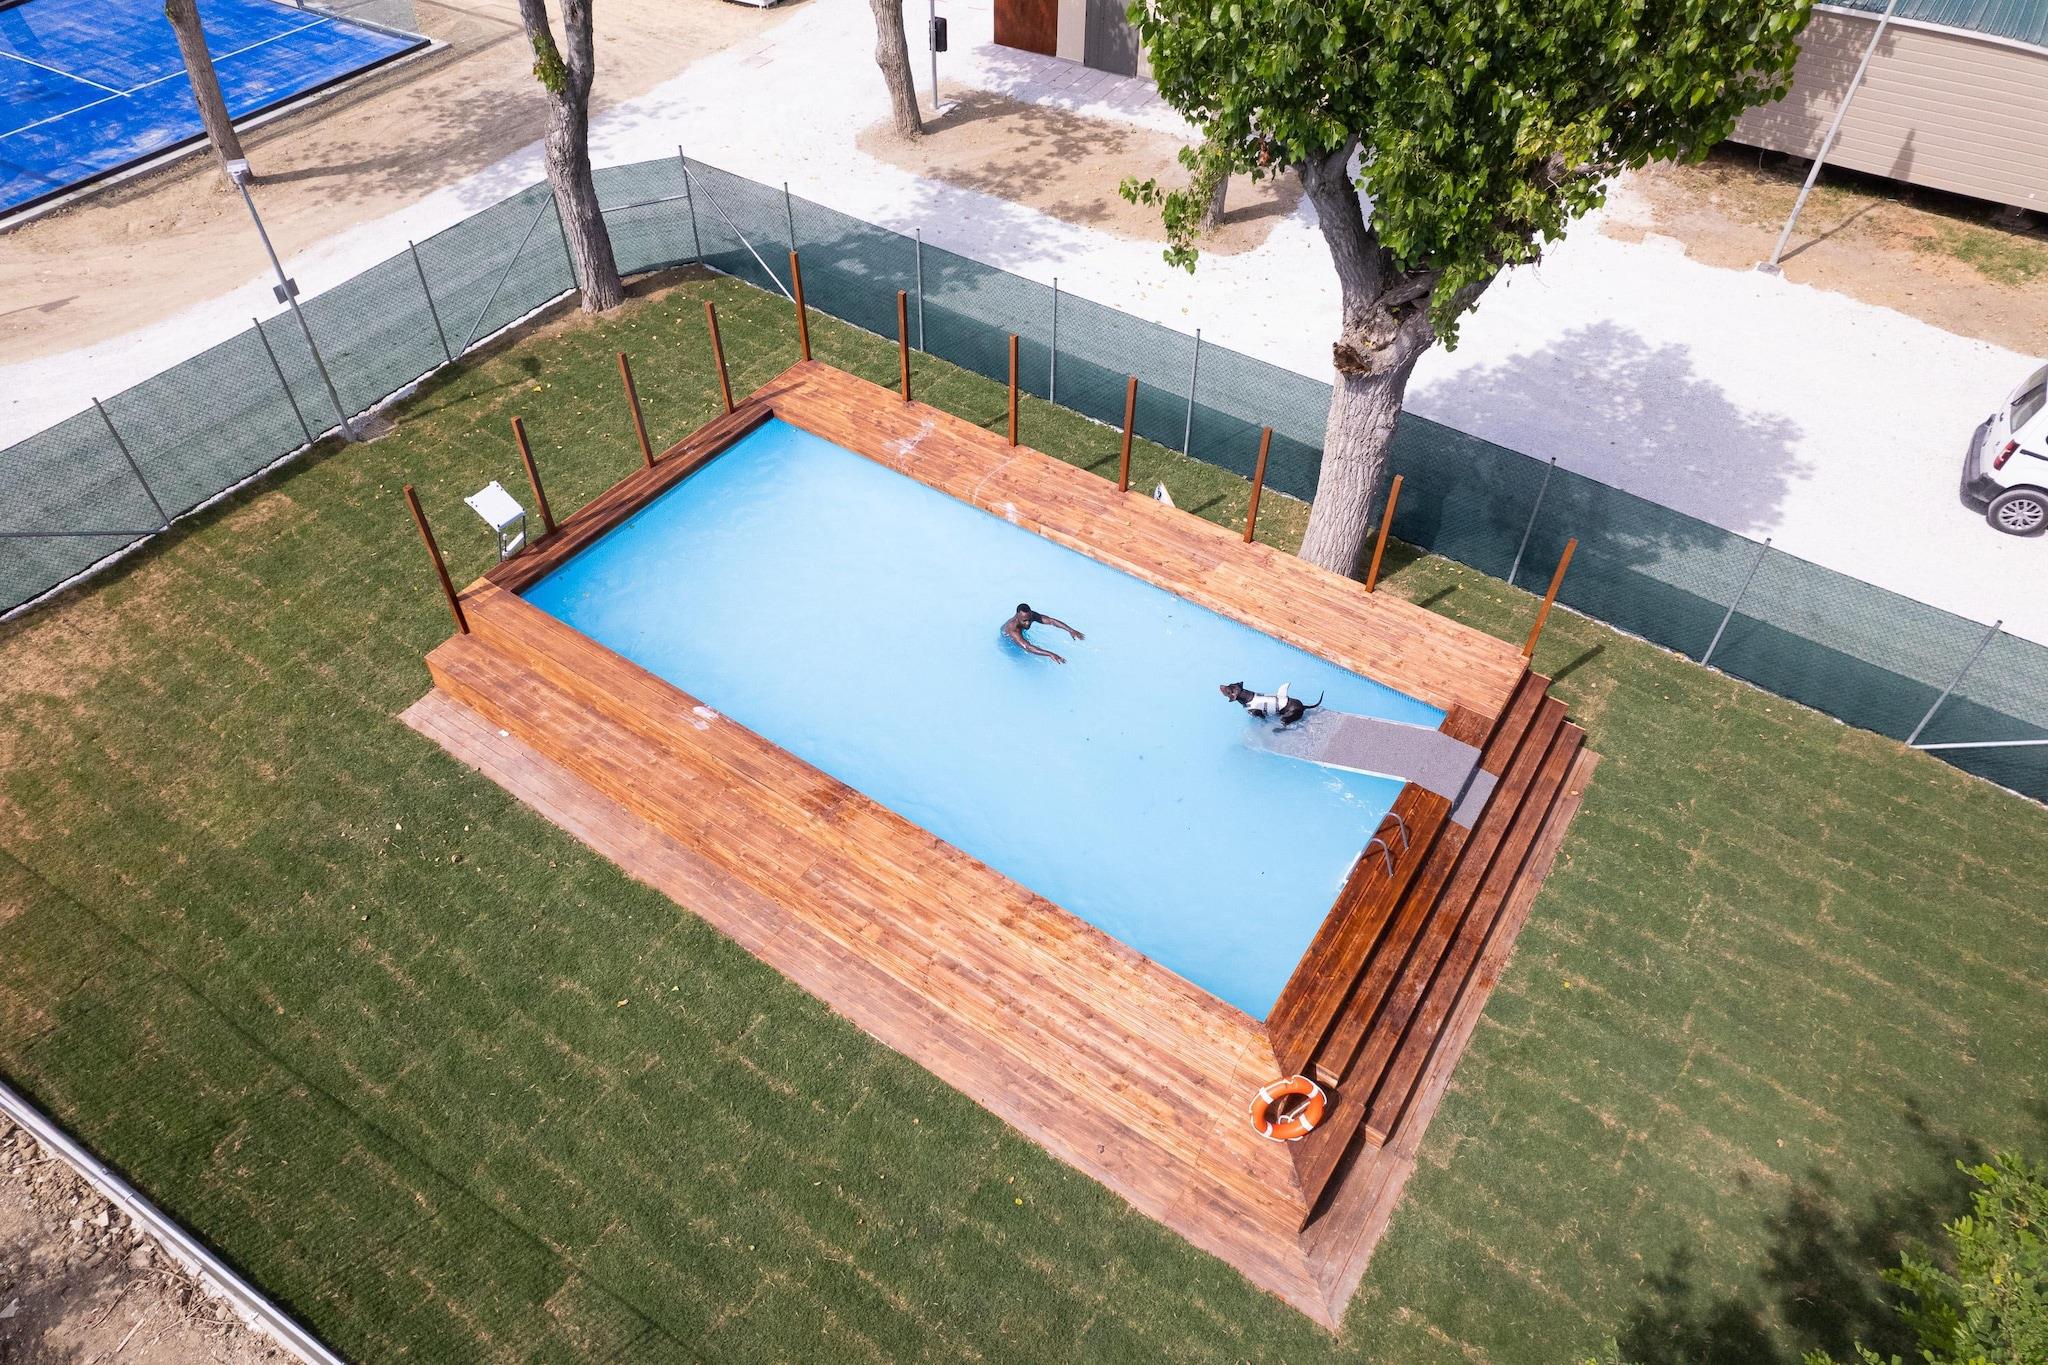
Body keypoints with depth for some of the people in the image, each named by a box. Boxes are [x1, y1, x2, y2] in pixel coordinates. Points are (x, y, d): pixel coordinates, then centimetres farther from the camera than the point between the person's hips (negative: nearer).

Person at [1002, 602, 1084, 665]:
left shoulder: (1030, 615, -30)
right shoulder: (1013, 628, -49)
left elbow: (1051, 620, -30)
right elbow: (1027, 647, -62)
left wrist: (1070, 630, -43)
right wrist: (1050, 654, -72)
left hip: (1021, 635, 5)